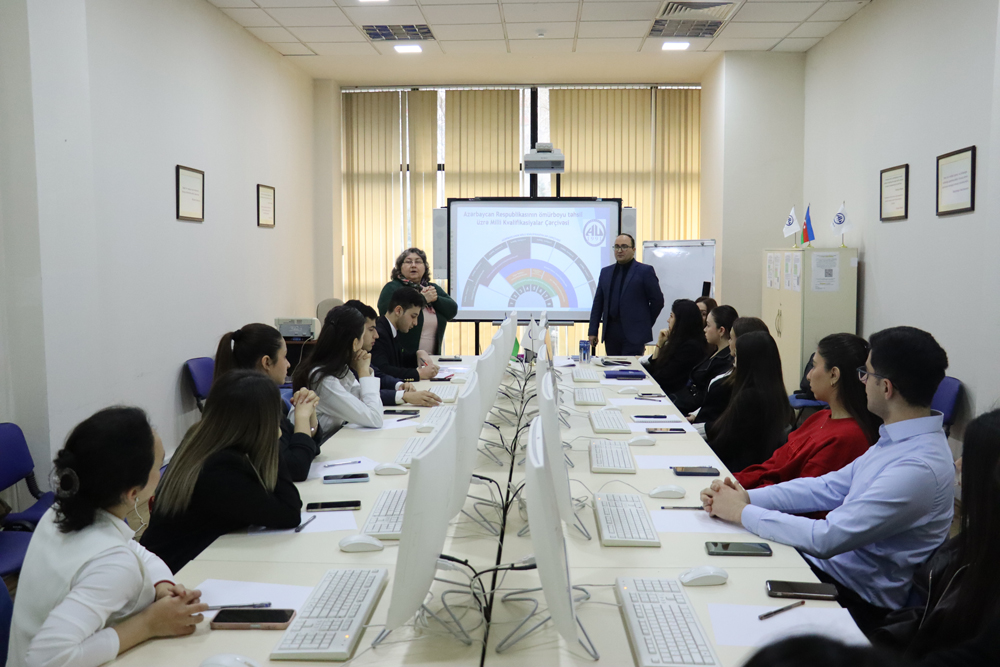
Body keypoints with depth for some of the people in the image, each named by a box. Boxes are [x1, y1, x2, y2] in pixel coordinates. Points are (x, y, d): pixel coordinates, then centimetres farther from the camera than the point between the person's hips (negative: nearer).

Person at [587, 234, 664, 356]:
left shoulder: (645, 271, -1)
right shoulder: (605, 272, 13)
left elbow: (657, 300, 0)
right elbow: (598, 303, 12)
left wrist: (645, 326, 3)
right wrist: (592, 331, 7)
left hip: (633, 335, -4)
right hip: (610, 334, 4)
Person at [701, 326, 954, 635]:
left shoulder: (919, 468, -27)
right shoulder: (899, 439, 3)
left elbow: (827, 539, -30)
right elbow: (830, 487, 7)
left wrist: (742, 512, -19)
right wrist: (748, 497, -4)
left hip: (855, 599, -8)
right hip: (827, 563, 8)